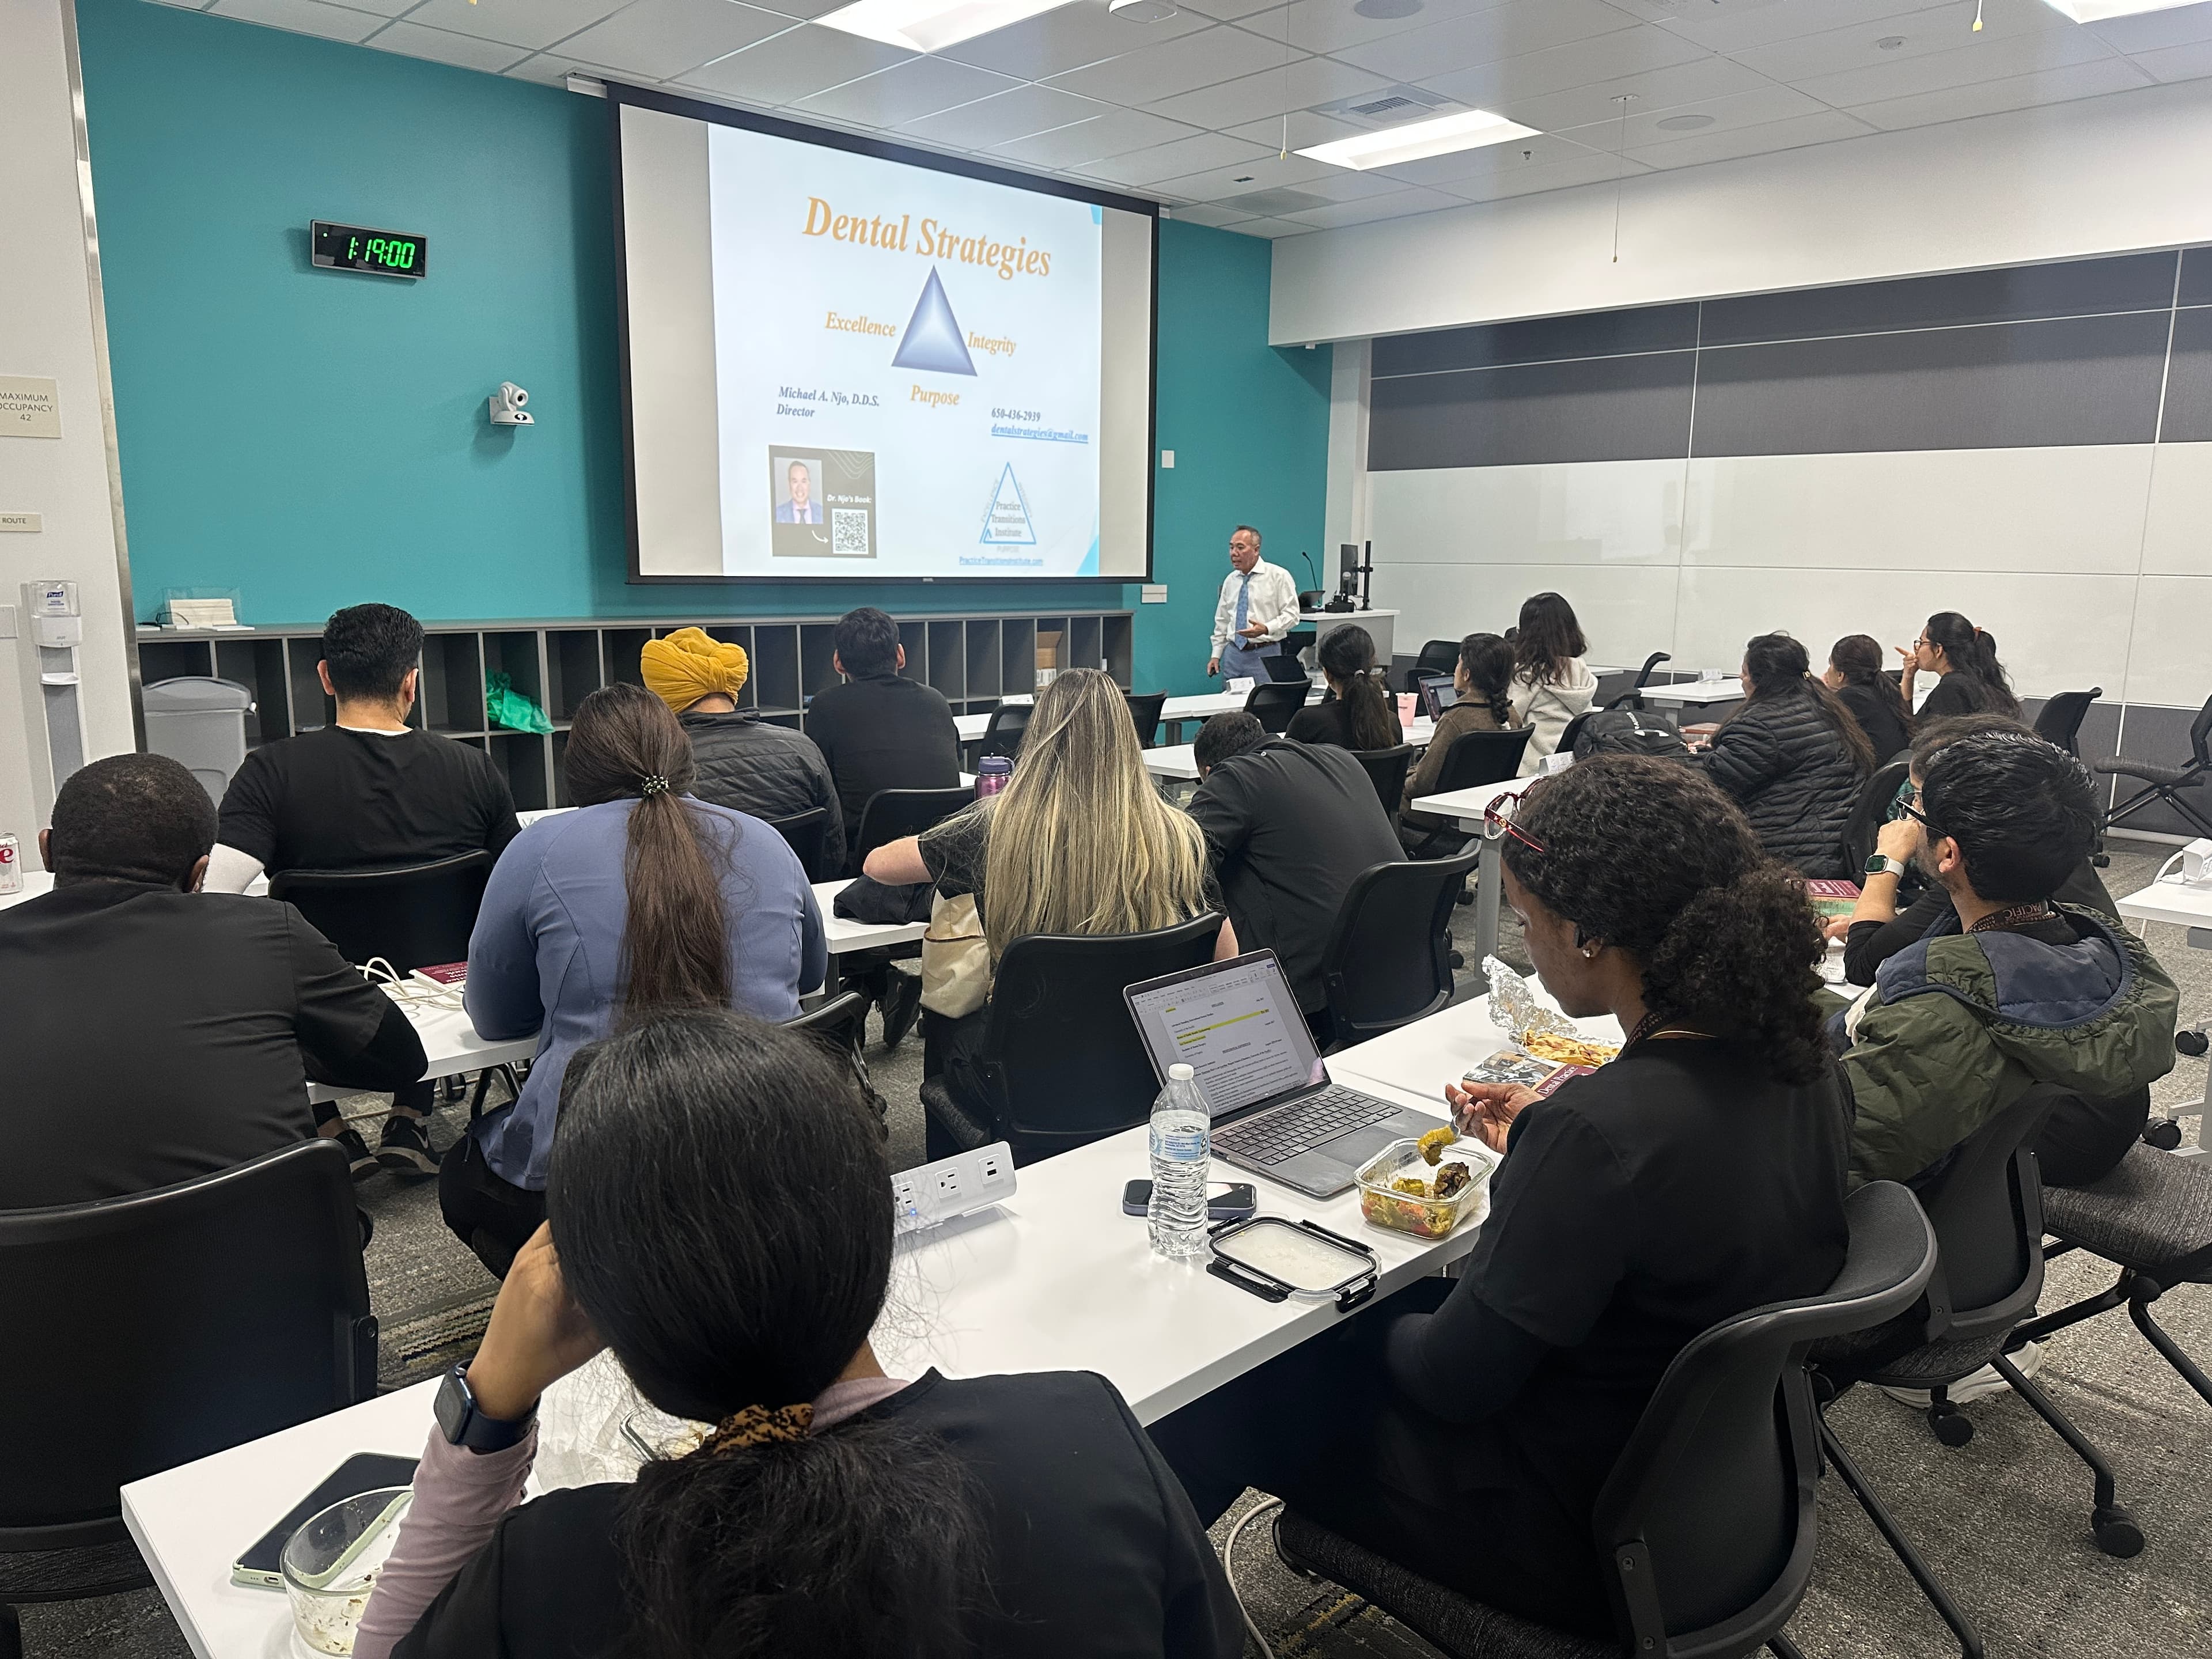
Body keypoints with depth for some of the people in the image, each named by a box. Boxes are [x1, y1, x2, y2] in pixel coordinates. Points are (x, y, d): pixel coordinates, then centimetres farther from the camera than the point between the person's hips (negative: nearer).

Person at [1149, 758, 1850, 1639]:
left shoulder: (1596, 1131, -36)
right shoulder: (1794, 1055, -10)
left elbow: (1456, 1379, -23)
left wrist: (1382, 1331, -3)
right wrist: (1539, 1135, 10)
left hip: (1579, 1540, -8)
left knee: (1231, 1393, 8)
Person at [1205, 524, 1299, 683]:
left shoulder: (1279, 576, -4)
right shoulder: (1230, 581, 12)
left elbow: (1291, 615, -8)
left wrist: (1266, 629, -23)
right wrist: (1216, 655, 12)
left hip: (1265, 655, -5)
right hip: (1233, 654, 5)